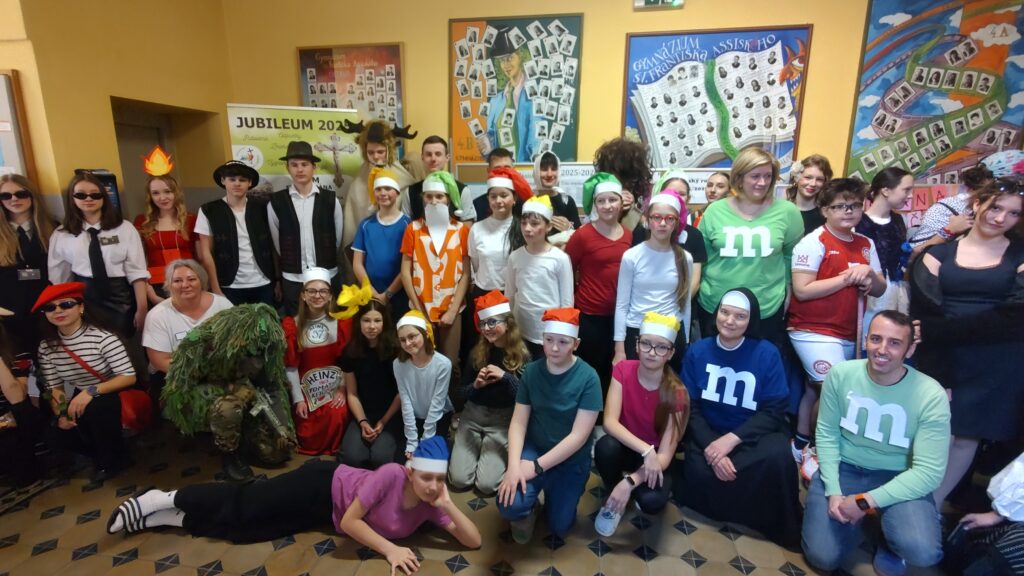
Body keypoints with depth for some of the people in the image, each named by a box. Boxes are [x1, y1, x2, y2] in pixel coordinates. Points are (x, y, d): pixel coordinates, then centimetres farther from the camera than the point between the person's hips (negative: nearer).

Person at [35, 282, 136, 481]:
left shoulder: (103, 337, -22)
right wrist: (61, 414, -18)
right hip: (80, 400, 6)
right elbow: (54, 386, -3)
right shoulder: (46, 346, -4)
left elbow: (129, 377, -25)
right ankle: (101, 452, 18)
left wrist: (92, 391, -33)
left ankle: (112, 457, -5)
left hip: (114, 396, -6)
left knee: (95, 408, -33)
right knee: (60, 434, -15)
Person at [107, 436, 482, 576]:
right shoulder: (392, 474, -31)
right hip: (323, 487, -4)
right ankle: (167, 500, 20)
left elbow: (474, 540, -18)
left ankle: (172, 518, 23)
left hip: (324, 518, 5)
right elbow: (351, 520, -27)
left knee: (245, 529, 8)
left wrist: (449, 506, -33)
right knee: (243, 507, -2)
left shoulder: (433, 506, -14)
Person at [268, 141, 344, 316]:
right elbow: (277, 242, 7)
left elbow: (337, 238, 6)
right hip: (292, 279, 0)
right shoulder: (276, 202, -2)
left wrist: (325, 262, 10)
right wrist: (292, 263, 12)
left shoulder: (330, 200, -2)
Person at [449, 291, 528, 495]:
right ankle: (479, 447, 22)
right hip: (472, 416, 3)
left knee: (486, 484, -12)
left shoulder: (522, 356, -8)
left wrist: (505, 377, -24)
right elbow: (462, 392, 5)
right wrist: (476, 385, -16)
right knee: (459, 480, -5)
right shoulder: (476, 353, -1)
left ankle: (503, 456, 17)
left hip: (503, 420, -3)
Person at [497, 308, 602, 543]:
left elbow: (579, 436, -20)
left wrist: (537, 467, -22)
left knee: (559, 527, 2)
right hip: (533, 449, 1)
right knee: (509, 505, -22)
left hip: (571, 460, -1)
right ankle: (528, 508, 14)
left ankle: (553, 494, 34)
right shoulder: (531, 371, -8)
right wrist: (513, 465, -24)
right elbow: (518, 423, -8)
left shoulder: (588, 378, -18)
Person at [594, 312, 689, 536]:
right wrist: (646, 450, -36)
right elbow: (610, 422, -24)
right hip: (625, 447, 1)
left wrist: (630, 482, -34)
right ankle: (613, 501, -3)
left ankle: (625, 491, 7)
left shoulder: (676, 393, -21)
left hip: (655, 459, -1)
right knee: (606, 446, -34)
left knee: (652, 501, -32)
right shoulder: (623, 370, -15)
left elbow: (665, 454, -22)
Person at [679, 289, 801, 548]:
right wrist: (711, 447, -19)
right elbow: (690, 407, -3)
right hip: (709, 432, 1)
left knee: (777, 457, -32)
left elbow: (773, 410, -8)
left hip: (756, 432, 0)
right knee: (700, 473, -28)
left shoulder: (767, 353, -7)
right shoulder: (697, 351, -2)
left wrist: (732, 439, -22)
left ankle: (780, 526, -3)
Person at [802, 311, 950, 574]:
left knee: (922, 552, -30)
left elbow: (928, 471, -18)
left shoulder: (931, 396, -17)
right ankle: (856, 521, 24)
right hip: (843, 468, 1)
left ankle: (891, 547, 9)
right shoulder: (840, 374, -11)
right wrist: (833, 491, -14)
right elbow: (826, 434, -4)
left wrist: (865, 502, -23)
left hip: (898, 477, -1)